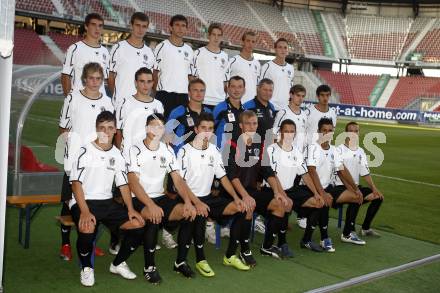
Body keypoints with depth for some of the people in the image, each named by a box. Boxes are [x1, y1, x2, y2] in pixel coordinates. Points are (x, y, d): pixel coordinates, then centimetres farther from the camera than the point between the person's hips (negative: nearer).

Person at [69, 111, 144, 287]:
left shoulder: (117, 155, 11)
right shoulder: (85, 151, -6)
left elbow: (123, 184, 11)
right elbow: (76, 184, -12)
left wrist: (130, 209, -4)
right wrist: (85, 212, -24)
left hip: (107, 202, 5)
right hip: (83, 201, -5)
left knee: (138, 224, -13)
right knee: (87, 228, -36)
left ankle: (118, 264, 11)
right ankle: (86, 268, -4)